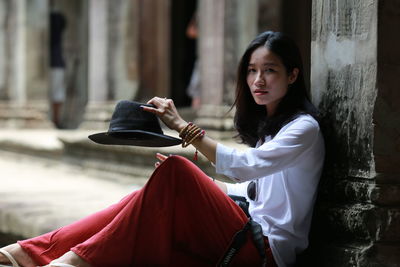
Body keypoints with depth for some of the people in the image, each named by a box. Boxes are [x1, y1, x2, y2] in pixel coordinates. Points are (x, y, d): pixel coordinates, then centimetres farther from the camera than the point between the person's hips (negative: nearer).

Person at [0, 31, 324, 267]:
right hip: (247, 239, 8)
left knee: (175, 170, -24)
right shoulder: (265, 124, 23)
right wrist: (198, 182, 14)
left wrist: (182, 126, -24)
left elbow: (246, 165, -22)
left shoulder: (304, 128, -5)